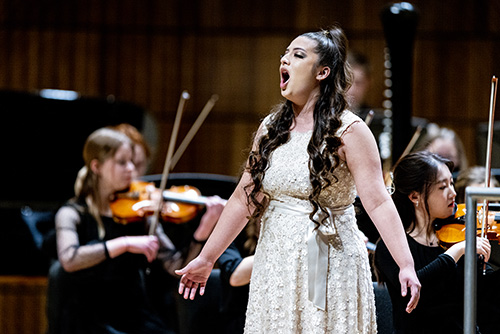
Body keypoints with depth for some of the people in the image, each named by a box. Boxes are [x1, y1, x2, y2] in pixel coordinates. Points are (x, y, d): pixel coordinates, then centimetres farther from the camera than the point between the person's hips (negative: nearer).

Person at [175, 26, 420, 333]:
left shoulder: (348, 131, -8)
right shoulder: (271, 129, 9)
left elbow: (379, 203, -16)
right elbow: (243, 199, 14)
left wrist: (406, 266, -26)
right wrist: (206, 259, 14)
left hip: (330, 267, -5)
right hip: (275, 268, 5)